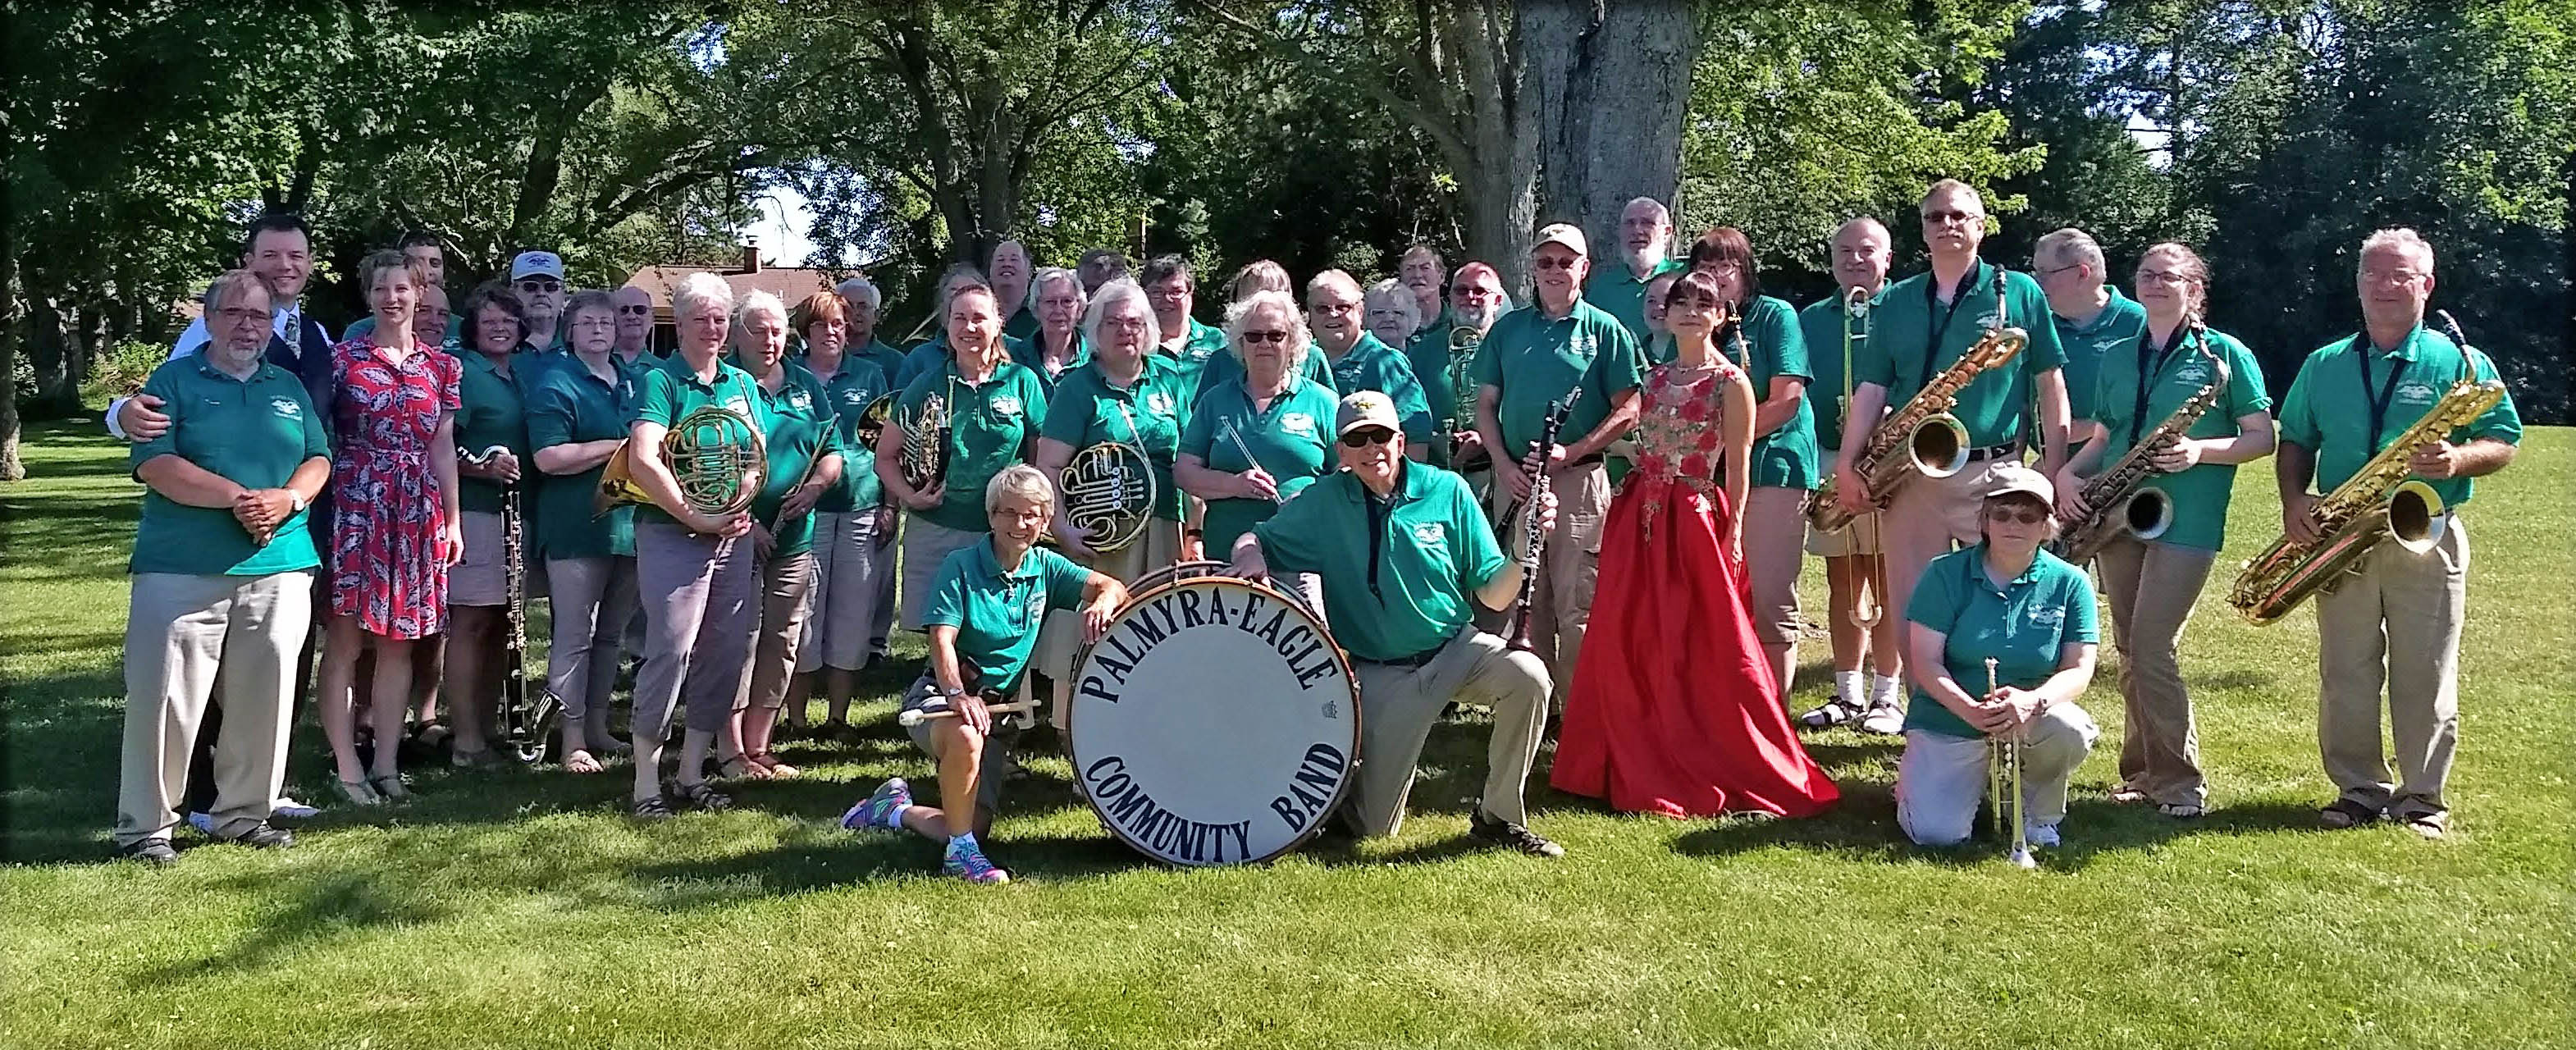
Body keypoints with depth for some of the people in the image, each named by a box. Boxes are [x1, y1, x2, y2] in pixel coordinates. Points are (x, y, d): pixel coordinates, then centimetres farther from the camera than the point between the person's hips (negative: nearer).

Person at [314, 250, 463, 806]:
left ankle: (386, 764, 13)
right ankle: (348, 769, 3)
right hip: (354, 506, -3)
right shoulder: (344, 358, 2)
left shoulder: (442, 367, 11)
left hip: (417, 513, 3)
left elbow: (442, 448, 12)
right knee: (345, 643, -3)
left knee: (398, 643, 6)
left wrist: (453, 519, 8)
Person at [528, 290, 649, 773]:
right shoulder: (555, 385, -6)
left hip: (631, 525, 6)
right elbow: (549, 458, -18)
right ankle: (572, 738, 5)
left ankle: (598, 724, 25)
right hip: (577, 529, -6)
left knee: (612, 632, 14)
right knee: (575, 635, -2)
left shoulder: (640, 378, 14)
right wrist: (620, 447, -16)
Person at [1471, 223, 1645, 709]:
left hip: (1578, 481, -4)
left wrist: (1572, 452, -12)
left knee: (1577, 606, -5)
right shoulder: (1507, 328, 13)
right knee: (1524, 603, 8)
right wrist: (1505, 464, -2)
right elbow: (1486, 404, 13)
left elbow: (1628, 410, -1)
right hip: (1514, 481, 4)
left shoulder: (1605, 330, 3)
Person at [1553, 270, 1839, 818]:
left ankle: (1716, 768, 9)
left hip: (1693, 520, -6)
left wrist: (1734, 534, -11)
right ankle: (1642, 766, 19)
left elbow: (1739, 466, -6)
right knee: (1627, 645, 6)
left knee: (1703, 648, -3)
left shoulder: (1731, 382, -4)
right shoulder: (1655, 377, 13)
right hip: (1637, 515, 6)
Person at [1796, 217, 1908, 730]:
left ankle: (1887, 695, 5)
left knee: (1888, 584, -3)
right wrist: (1810, 449, -1)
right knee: (1842, 584, 8)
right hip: (1829, 463, 4)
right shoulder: (1812, 319, 16)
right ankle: (1848, 693, 17)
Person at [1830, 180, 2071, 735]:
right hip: (1910, 472, 3)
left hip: (1993, 472, -3)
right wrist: (1847, 466, 0)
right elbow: (1871, 387, 10)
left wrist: (2053, 466, -5)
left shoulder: (2019, 292, 4)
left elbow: (2050, 383, 3)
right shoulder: (1896, 302, 12)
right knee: (1909, 605, 5)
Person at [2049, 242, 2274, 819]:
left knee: (2153, 649, -13)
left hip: (2185, 524, -6)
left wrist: (2201, 451, -18)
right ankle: (2143, 771, 18)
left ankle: (2180, 783, -2)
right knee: (2130, 651, 8)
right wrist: (2069, 473, 0)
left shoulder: (2225, 354, -1)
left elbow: (2263, 438, -2)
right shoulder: (2117, 359, 14)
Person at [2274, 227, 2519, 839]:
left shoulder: (2460, 364, 2)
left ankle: (2423, 799, 10)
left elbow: (2504, 442, 2)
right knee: (2344, 675, 5)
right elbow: (2295, 441, 14)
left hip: (2426, 539, -2)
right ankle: (2359, 792, 16)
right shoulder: (2324, 366, 11)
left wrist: (2460, 459, -20)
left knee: (2426, 677, 0)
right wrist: (2294, 500, -3)